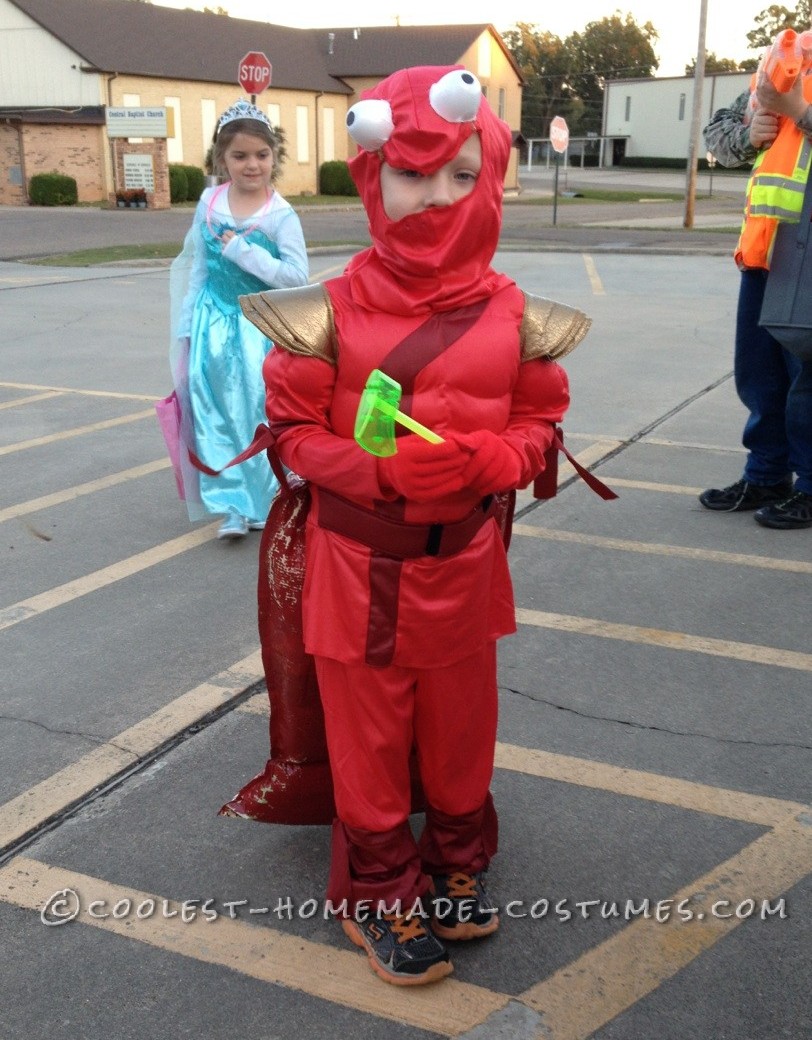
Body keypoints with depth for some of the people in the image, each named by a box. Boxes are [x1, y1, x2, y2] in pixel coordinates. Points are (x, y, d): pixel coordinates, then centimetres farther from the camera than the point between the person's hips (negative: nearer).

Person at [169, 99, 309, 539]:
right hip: (214, 321, 3)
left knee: (261, 412, 1)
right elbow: (197, 269, 9)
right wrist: (186, 328, 9)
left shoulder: (280, 214, -8)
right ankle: (233, 507, 9)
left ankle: (267, 503, 17)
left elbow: (296, 276, -16)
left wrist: (241, 251, -18)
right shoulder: (209, 203, 3)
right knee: (217, 415, 1)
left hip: (260, 324, -3)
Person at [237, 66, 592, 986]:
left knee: (460, 729, 18)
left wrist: (488, 459, -19)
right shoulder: (332, 312, -12)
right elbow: (293, 430, -7)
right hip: (358, 565, -2)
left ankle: (457, 864, 43)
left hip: (463, 562, 2)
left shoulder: (511, 315, -5)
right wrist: (381, 469, -23)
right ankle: (378, 893, 32)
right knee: (368, 737, 12)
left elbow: (540, 423, 2)